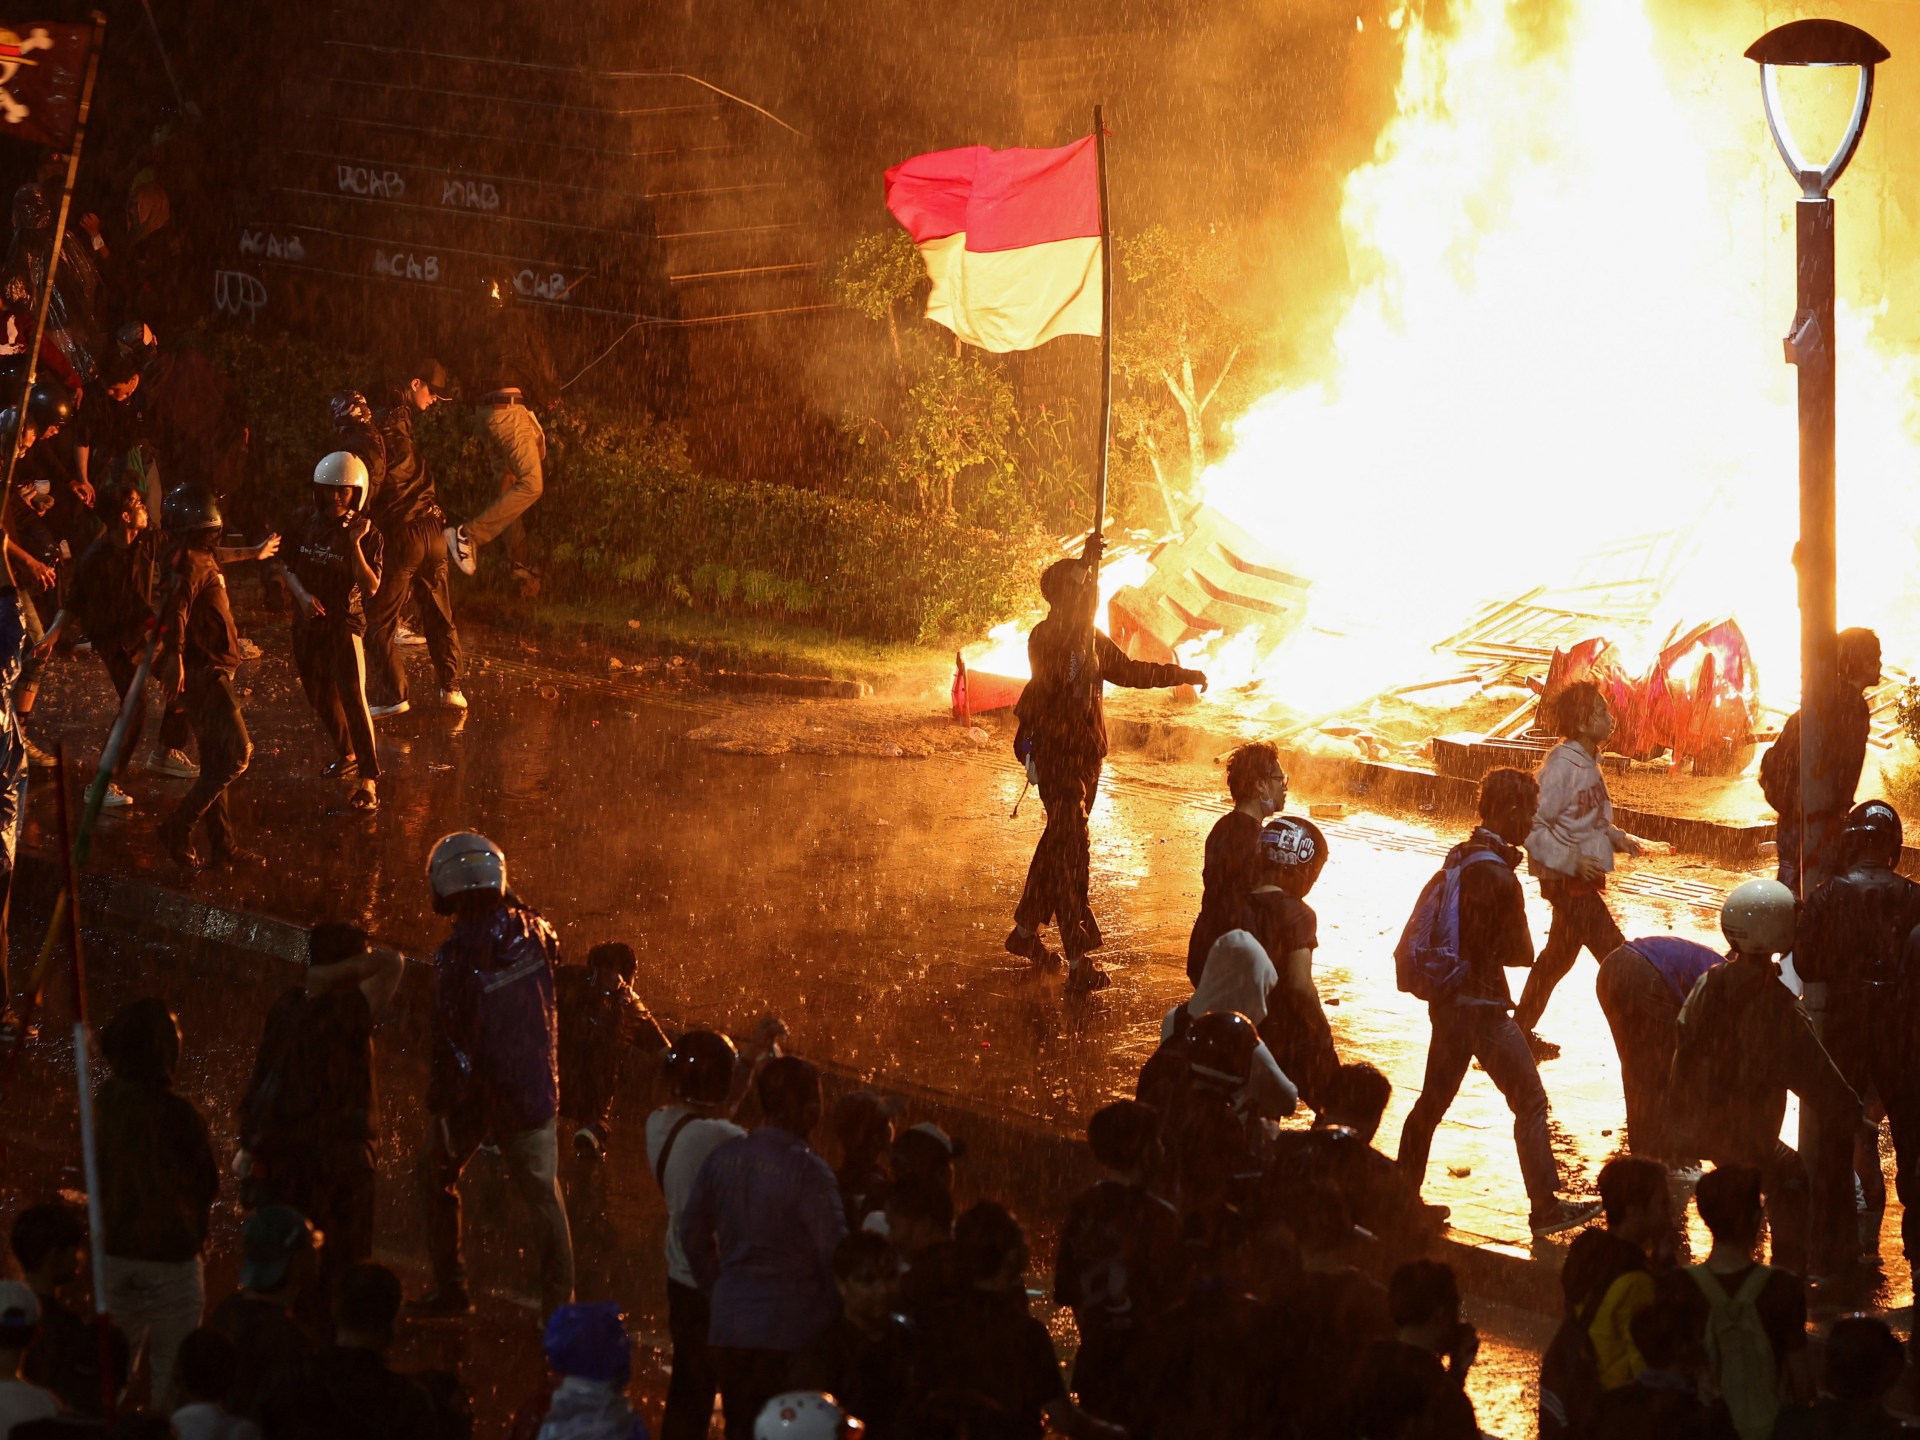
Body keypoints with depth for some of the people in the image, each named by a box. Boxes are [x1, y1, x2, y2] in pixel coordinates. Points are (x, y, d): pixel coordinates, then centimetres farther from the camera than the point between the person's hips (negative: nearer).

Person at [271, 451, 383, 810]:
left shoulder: (366, 534, -13)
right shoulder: (304, 521, -2)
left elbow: (370, 588, -19)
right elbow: (286, 564, 8)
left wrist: (354, 544, -28)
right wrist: (302, 594, -11)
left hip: (345, 624, -5)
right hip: (308, 622, 5)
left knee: (353, 697, -15)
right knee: (320, 696, 19)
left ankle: (368, 779, -14)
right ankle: (346, 754, 42)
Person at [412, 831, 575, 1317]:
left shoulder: (455, 953, -19)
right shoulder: (532, 931, -5)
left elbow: (447, 1040, -19)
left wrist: (438, 1112, -15)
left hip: (473, 1091, -3)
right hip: (533, 1089, 3)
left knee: (435, 1175, 18)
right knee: (543, 1195, 8)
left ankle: (450, 1289, 19)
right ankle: (560, 1299, 9)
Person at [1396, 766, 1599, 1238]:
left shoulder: (1460, 856, 6)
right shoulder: (1498, 877, -21)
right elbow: (1521, 953, -11)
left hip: (1446, 1000, 9)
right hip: (1482, 1006, -9)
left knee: (1433, 1101, 18)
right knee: (1531, 1104, -1)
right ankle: (1545, 1209, 0)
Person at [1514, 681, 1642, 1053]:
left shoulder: (1588, 762, 7)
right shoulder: (1562, 766, -22)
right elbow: (1533, 826, -23)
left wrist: (1616, 838, 4)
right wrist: (1572, 859, -27)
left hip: (1584, 879, 10)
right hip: (1567, 880, -10)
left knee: (1559, 954, 19)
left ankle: (1521, 1032, 30)